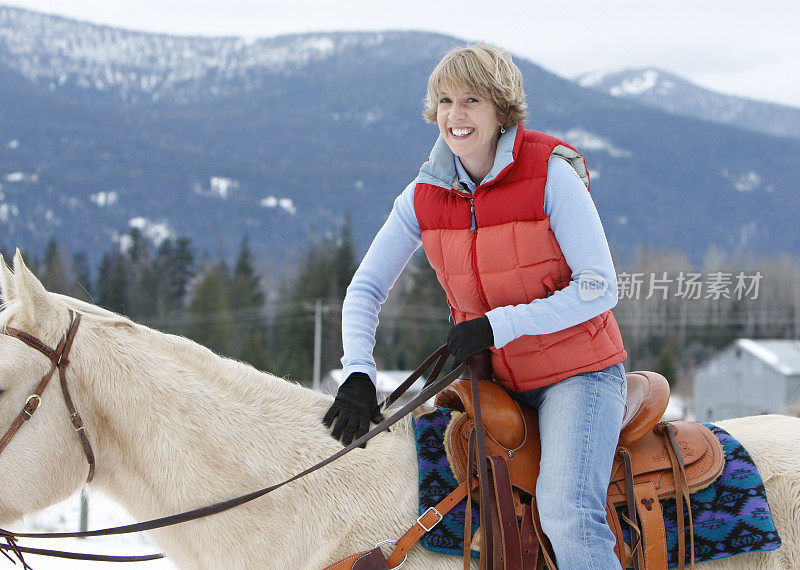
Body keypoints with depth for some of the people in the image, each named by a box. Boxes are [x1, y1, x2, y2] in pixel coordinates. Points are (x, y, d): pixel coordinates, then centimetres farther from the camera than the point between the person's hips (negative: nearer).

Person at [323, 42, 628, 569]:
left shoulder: (551, 175, -15)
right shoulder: (424, 196, -1)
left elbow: (599, 288, -16)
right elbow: (367, 288, 4)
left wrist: (499, 325, -23)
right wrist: (358, 374, -13)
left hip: (577, 371, -6)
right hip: (494, 381, 6)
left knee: (566, 512, -25)